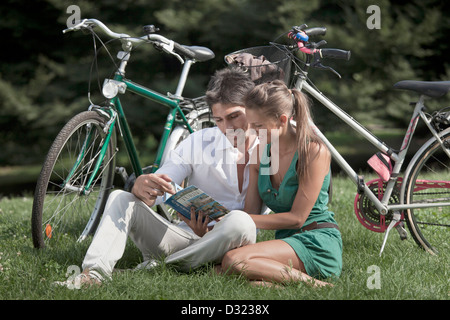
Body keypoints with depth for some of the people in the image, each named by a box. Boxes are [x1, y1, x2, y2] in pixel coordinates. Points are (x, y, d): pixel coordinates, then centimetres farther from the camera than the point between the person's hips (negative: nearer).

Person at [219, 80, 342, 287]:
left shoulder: (314, 152, -11)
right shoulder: (261, 152, 11)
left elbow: (297, 218, -13)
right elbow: (251, 211, 9)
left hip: (317, 244, -7)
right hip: (286, 241, 7)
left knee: (234, 261, -30)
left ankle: (307, 281, -22)